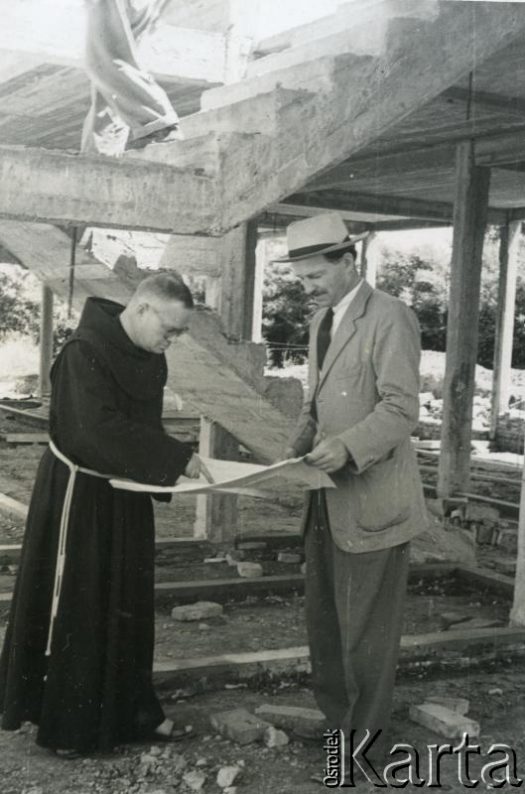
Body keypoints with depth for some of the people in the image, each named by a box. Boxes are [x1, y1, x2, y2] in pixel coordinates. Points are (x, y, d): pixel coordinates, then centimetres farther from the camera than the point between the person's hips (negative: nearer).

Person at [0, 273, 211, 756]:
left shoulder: (148, 356, 2)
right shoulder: (85, 352, -22)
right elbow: (99, 429, -31)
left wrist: (174, 465, -4)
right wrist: (177, 458, -30)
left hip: (126, 496, 8)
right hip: (80, 495, -7)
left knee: (128, 605, 14)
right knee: (73, 608, 3)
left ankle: (132, 711, 27)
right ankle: (63, 722, 17)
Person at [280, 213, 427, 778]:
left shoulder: (389, 319, -13)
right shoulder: (322, 320, 13)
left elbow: (401, 408, -18)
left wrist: (347, 446, -30)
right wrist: (298, 447, 4)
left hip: (371, 498, -8)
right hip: (329, 496, 8)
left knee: (365, 628, 3)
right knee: (323, 619, 17)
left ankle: (364, 741, 19)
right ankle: (331, 716, 33)